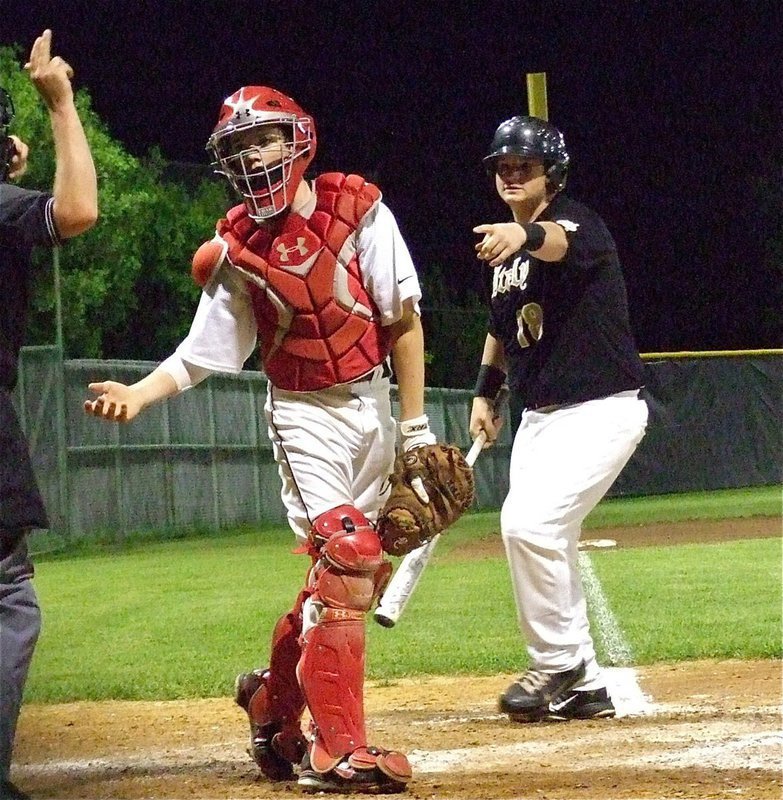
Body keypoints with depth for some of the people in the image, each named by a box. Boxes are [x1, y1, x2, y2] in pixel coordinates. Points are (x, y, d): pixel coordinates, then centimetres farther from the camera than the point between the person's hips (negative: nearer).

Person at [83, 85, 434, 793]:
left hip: (373, 405, 3)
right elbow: (203, 352, -5)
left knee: (354, 573, 6)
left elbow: (403, 318, -5)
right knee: (347, 557, -17)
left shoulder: (358, 209, -7)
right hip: (306, 412, -3)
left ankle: (274, 697, 27)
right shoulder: (236, 252, -7)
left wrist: (415, 424, -5)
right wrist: (140, 392, -23)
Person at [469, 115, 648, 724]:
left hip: (600, 410, -9)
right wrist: (486, 391, 14)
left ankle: (558, 661, -8)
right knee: (546, 543, 9)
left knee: (531, 521, -23)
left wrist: (526, 234, -61)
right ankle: (583, 686, 18)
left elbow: (562, 240, -40)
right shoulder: (507, 247, 11)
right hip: (539, 416, 9)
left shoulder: (580, 222, -13)